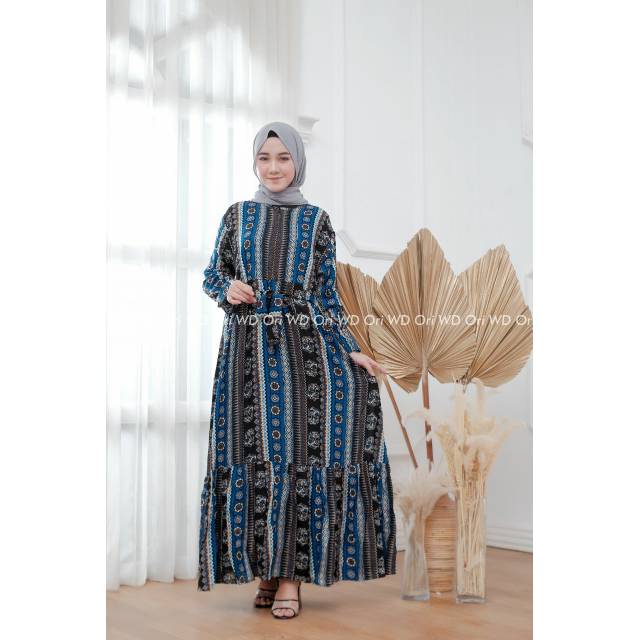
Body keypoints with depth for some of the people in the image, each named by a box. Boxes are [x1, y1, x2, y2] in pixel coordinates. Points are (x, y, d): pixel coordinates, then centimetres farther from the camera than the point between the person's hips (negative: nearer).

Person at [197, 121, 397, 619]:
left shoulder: (317, 220, 9)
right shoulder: (238, 215, 11)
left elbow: (327, 294, 8)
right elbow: (213, 274, 15)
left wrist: (351, 351, -1)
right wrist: (228, 289, -9)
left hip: (304, 343, -1)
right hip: (248, 344, 1)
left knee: (300, 449, -8)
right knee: (252, 452, -1)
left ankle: (289, 575, -1)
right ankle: (265, 567, 11)